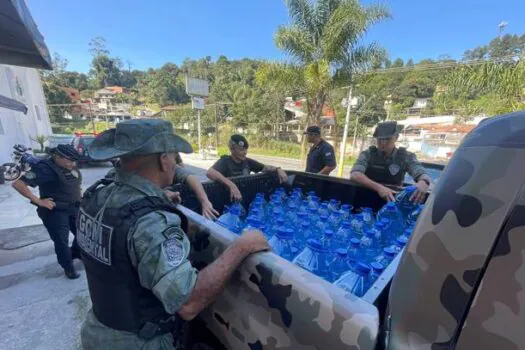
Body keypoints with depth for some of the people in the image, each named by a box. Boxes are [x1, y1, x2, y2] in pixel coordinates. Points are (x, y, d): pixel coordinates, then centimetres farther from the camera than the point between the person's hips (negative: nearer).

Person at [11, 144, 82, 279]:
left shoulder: (71, 167, 3)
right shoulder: (45, 168, -19)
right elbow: (18, 184, -22)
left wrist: (79, 192, 9)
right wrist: (38, 201, -21)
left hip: (74, 208, 7)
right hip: (55, 211, -6)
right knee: (61, 241, 3)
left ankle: (76, 254, 40)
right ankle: (68, 267, 21)